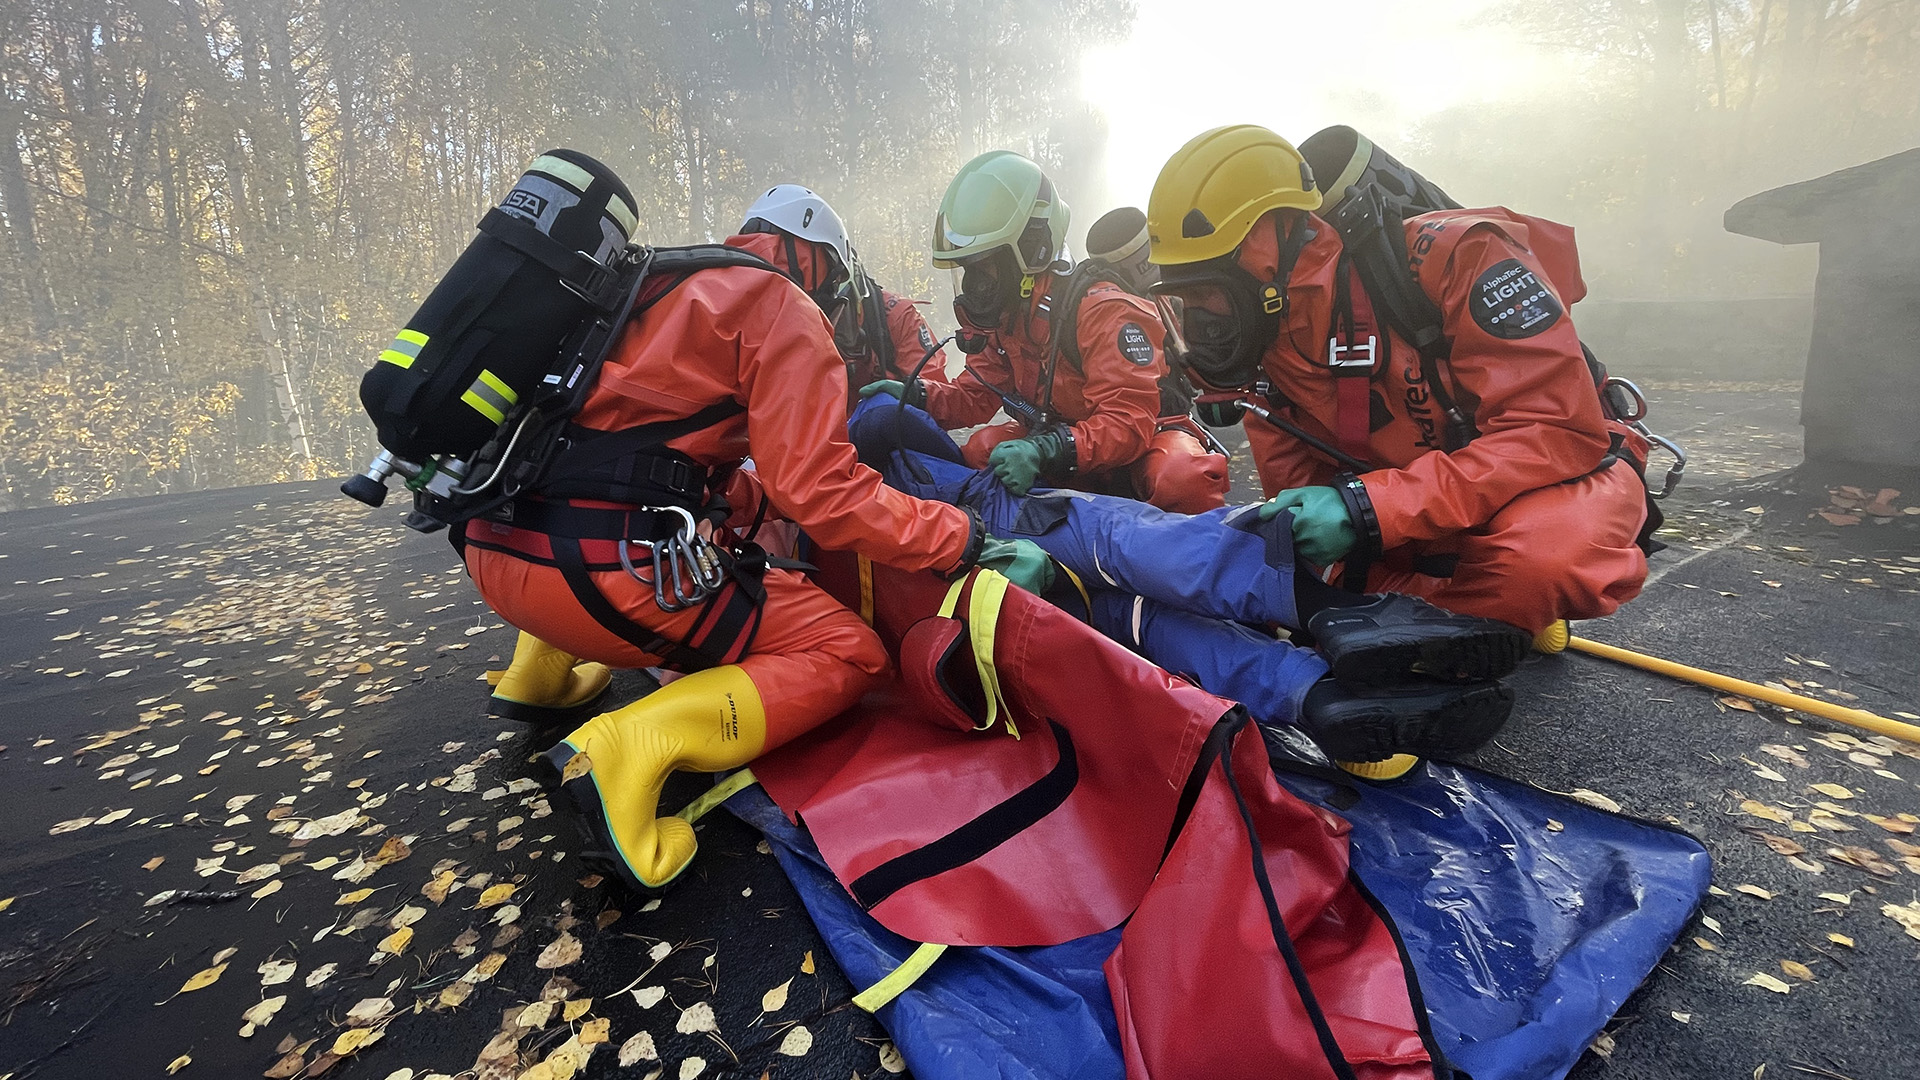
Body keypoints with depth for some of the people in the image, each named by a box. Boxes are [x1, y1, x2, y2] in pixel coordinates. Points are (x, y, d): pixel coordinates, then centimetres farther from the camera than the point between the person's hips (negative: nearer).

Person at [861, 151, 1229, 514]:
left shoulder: (1102, 310, -25)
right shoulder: (1002, 318, 1)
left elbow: (1128, 423, -31)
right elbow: (975, 397, 7)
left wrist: (1045, 450, -46)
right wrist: (915, 394, -12)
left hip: (1149, 439, -6)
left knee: (1184, 481, -39)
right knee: (983, 449, -15)